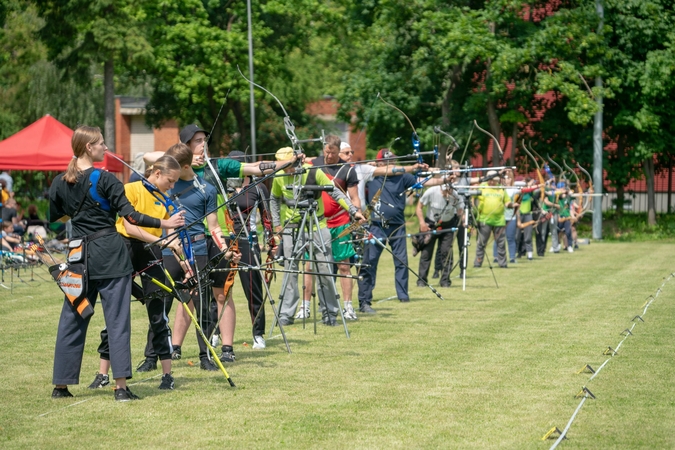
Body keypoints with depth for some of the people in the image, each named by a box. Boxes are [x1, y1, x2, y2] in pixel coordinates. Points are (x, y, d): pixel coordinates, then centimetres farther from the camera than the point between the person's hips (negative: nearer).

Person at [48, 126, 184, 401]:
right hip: (110, 254, -5)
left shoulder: (59, 183, 4)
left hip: (79, 254, 5)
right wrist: (164, 223, -13)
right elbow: (129, 214, -15)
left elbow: (54, 218, 15)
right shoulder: (104, 179, -11)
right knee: (117, 318, -2)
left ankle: (61, 385, 15)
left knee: (72, 319, 11)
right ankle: (120, 386, -7)